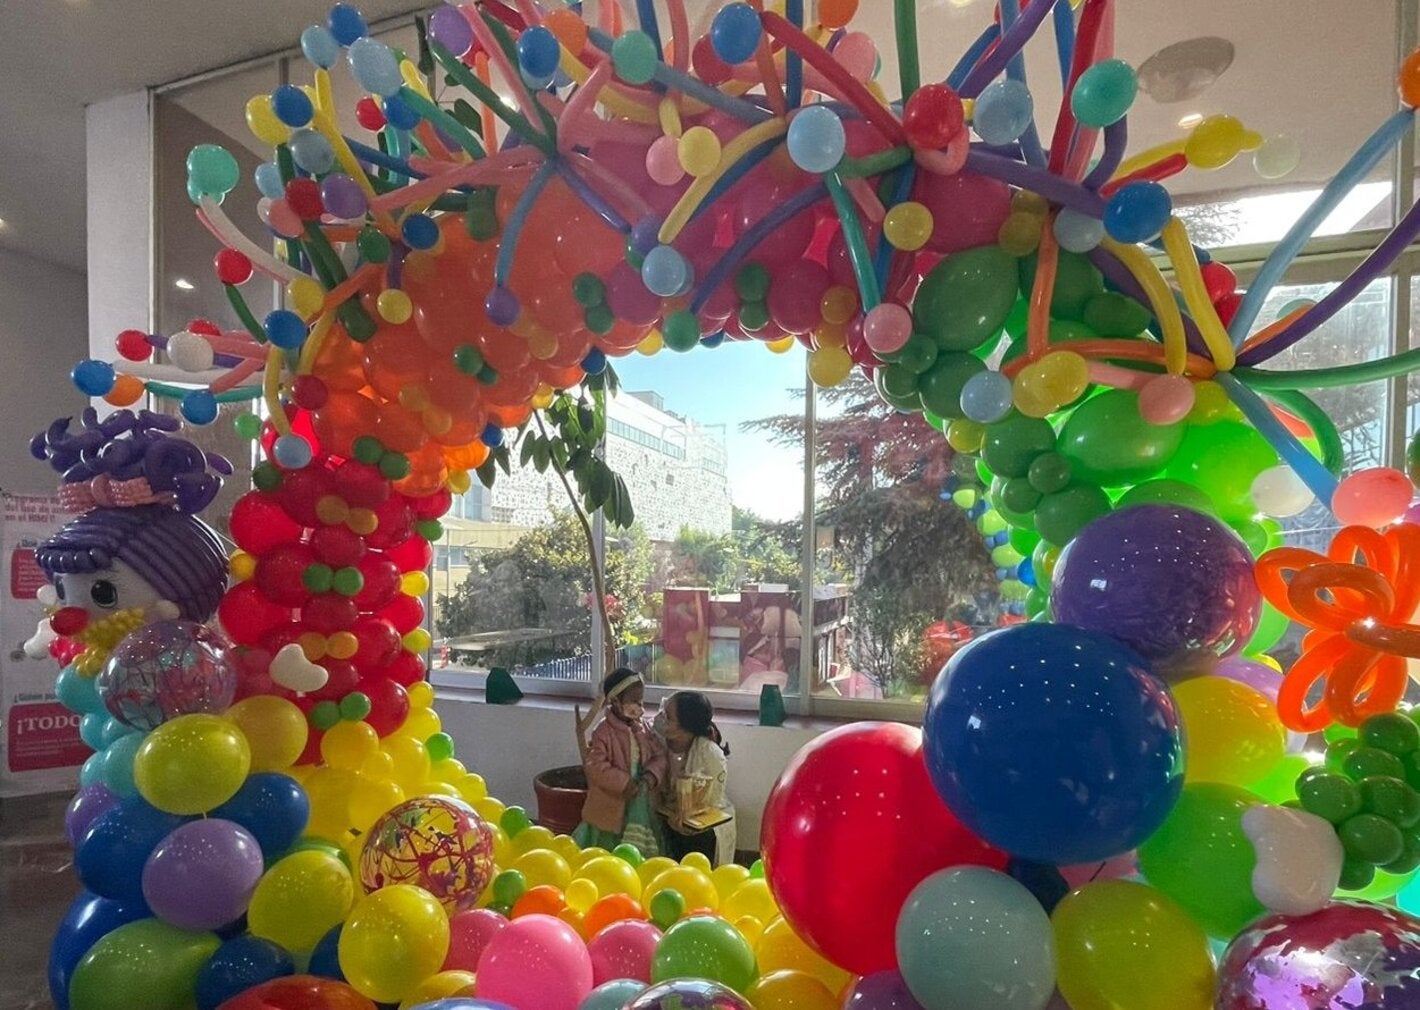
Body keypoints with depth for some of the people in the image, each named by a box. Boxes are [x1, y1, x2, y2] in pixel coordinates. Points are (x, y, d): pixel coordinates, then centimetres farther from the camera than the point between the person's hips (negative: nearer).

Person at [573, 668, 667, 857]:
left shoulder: (645, 728, -1)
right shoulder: (604, 732, -18)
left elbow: (660, 755, 2)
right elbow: (594, 765, -21)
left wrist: (652, 775, -17)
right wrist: (623, 783, -24)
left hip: (639, 806, 5)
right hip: (609, 807, -5)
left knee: (639, 849, 17)